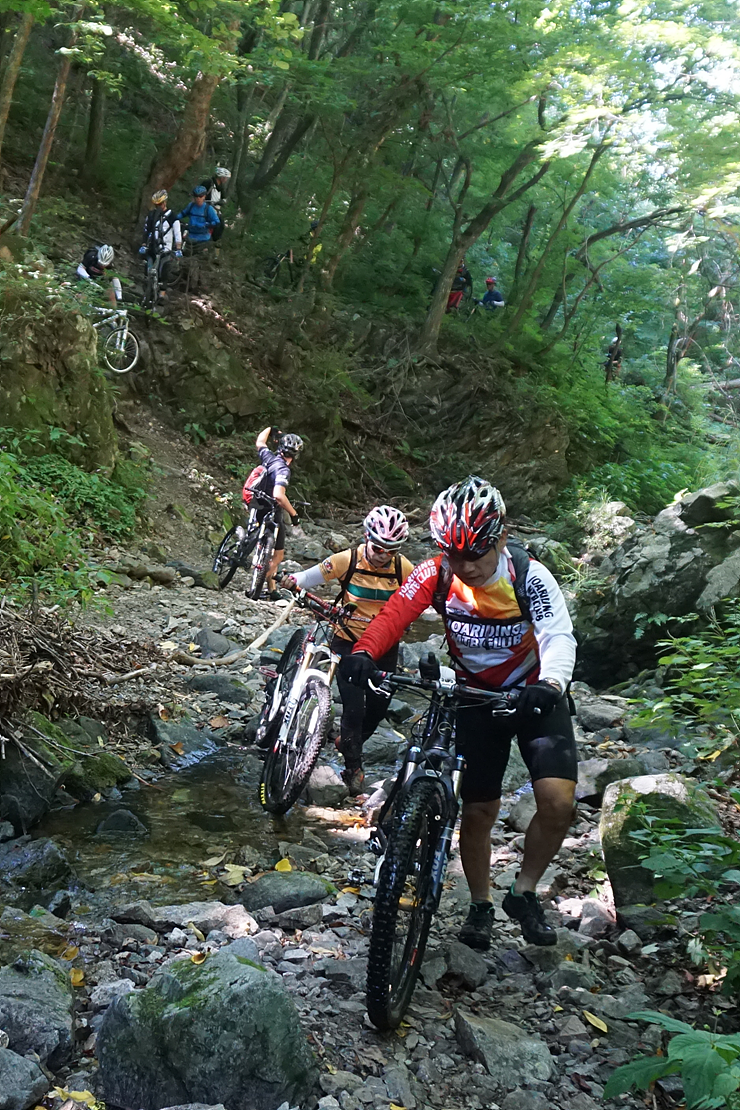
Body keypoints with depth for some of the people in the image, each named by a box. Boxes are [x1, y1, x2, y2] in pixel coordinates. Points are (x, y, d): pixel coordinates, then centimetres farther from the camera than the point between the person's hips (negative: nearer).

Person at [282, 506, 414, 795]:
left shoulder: (403, 568, -11)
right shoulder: (348, 560, -16)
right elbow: (315, 575, -13)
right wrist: (294, 581, -32)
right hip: (349, 642, -3)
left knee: (378, 707, 10)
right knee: (354, 705, -11)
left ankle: (349, 742, 40)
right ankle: (353, 766, 8)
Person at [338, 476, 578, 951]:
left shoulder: (529, 576, -23)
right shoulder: (438, 574, -16)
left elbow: (559, 636, -32)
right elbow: (395, 615, -26)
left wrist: (551, 684, -53)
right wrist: (363, 652, -47)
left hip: (534, 694, -2)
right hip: (476, 697, 2)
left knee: (558, 804, -17)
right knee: (478, 811, 4)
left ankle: (524, 893, 8)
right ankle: (481, 905, 28)